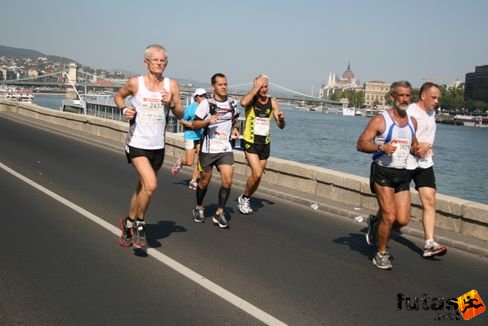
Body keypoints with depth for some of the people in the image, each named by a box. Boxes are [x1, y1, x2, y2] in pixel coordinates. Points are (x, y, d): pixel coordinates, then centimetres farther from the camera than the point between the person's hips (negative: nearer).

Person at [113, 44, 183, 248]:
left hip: (157, 146, 4)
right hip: (137, 143, -4)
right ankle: (139, 224, 2)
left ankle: (128, 223, 36)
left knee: (142, 188, 14)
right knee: (151, 185, -21)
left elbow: (180, 115, 6)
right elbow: (118, 96, 14)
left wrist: (172, 103, -13)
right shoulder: (135, 83, -4)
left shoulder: (171, 85, 3)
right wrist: (124, 109, -5)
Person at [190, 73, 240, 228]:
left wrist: (234, 128, 6)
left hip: (225, 149, 3)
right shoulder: (206, 103, -8)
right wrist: (208, 121, -24)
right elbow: (195, 124, -6)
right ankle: (199, 208, 35)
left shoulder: (232, 103, 5)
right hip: (208, 149, -3)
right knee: (205, 181, 11)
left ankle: (219, 213, 4)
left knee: (227, 181, -11)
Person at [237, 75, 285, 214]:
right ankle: (244, 198, 6)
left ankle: (245, 200, 34)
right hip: (250, 143, -5)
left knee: (257, 176, 12)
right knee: (257, 174, -18)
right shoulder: (251, 100, -9)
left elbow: (281, 126, 5)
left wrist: (281, 118, -17)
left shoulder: (273, 102, 2)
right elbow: (243, 102, -35)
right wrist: (256, 87, -26)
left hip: (265, 144, 5)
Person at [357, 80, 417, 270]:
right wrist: (382, 147, -27)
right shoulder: (380, 120, -8)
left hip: (402, 174, 6)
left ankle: (377, 225, 32)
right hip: (383, 172, -6)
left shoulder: (412, 122, 12)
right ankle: (381, 255, 10)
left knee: (403, 220, 0)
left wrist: (418, 149, 4)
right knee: (390, 217, -11)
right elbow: (361, 144, -11)